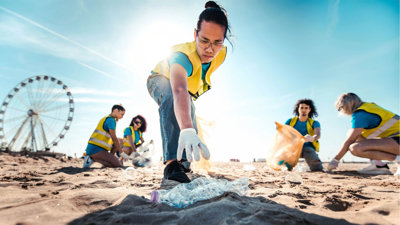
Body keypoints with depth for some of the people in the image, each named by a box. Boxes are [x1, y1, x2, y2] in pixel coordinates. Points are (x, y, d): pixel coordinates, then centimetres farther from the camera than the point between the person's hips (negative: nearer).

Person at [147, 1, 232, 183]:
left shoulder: (221, 54, -25)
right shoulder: (183, 55, -46)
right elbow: (179, 91, -66)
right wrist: (186, 130, -83)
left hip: (190, 88, 6)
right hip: (160, 80, -6)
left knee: (192, 131, 5)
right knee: (171, 98, -42)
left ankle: (183, 164, 33)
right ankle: (172, 162, -42)